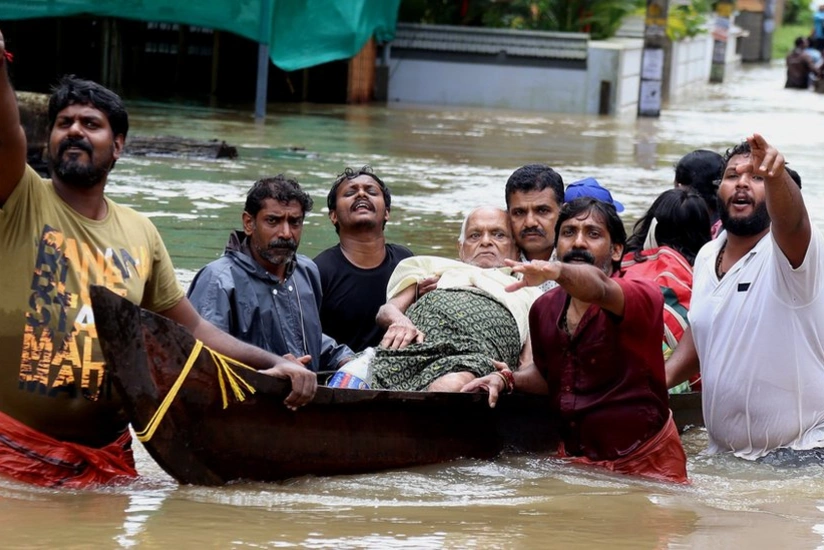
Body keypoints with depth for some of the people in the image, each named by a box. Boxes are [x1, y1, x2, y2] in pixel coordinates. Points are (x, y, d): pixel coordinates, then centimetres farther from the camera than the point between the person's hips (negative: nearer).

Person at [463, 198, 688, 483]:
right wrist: (507, 380, 0)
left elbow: (598, 287, -40)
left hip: (646, 463, -5)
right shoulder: (545, 309, 3)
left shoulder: (642, 296, -16)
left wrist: (556, 271, -60)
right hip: (572, 458, 5)